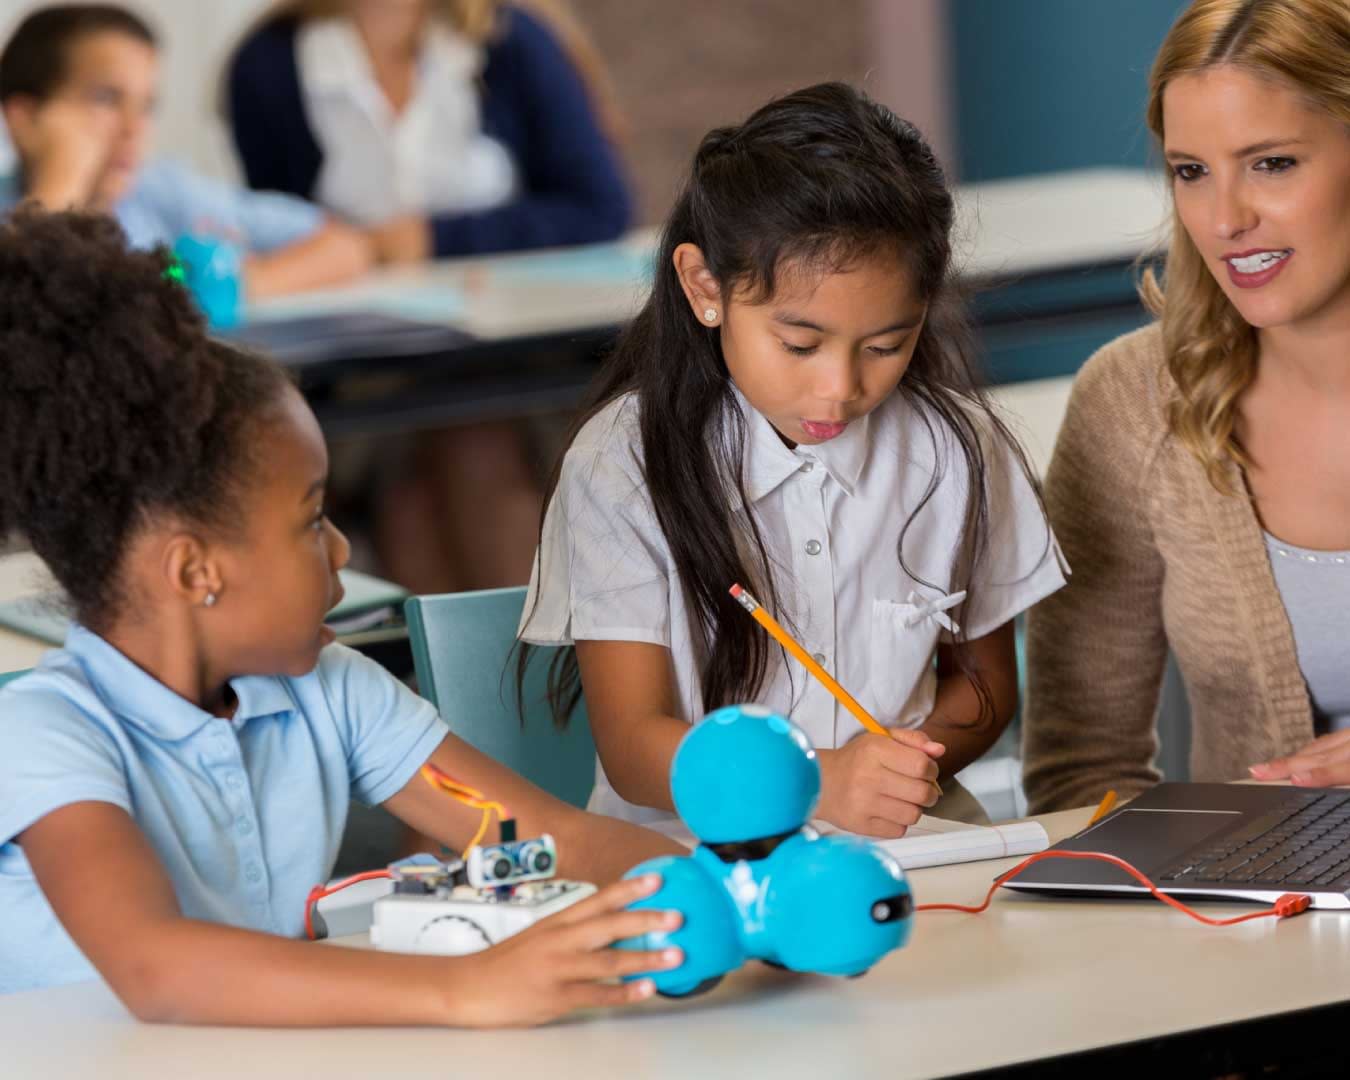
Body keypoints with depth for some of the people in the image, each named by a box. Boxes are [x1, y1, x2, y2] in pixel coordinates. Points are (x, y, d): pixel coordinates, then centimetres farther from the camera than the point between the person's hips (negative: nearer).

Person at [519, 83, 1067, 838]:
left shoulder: (958, 451, 3)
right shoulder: (623, 468, -6)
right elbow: (634, 747, -10)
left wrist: (913, 763, -7)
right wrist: (817, 782, -27)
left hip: (906, 855, 3)